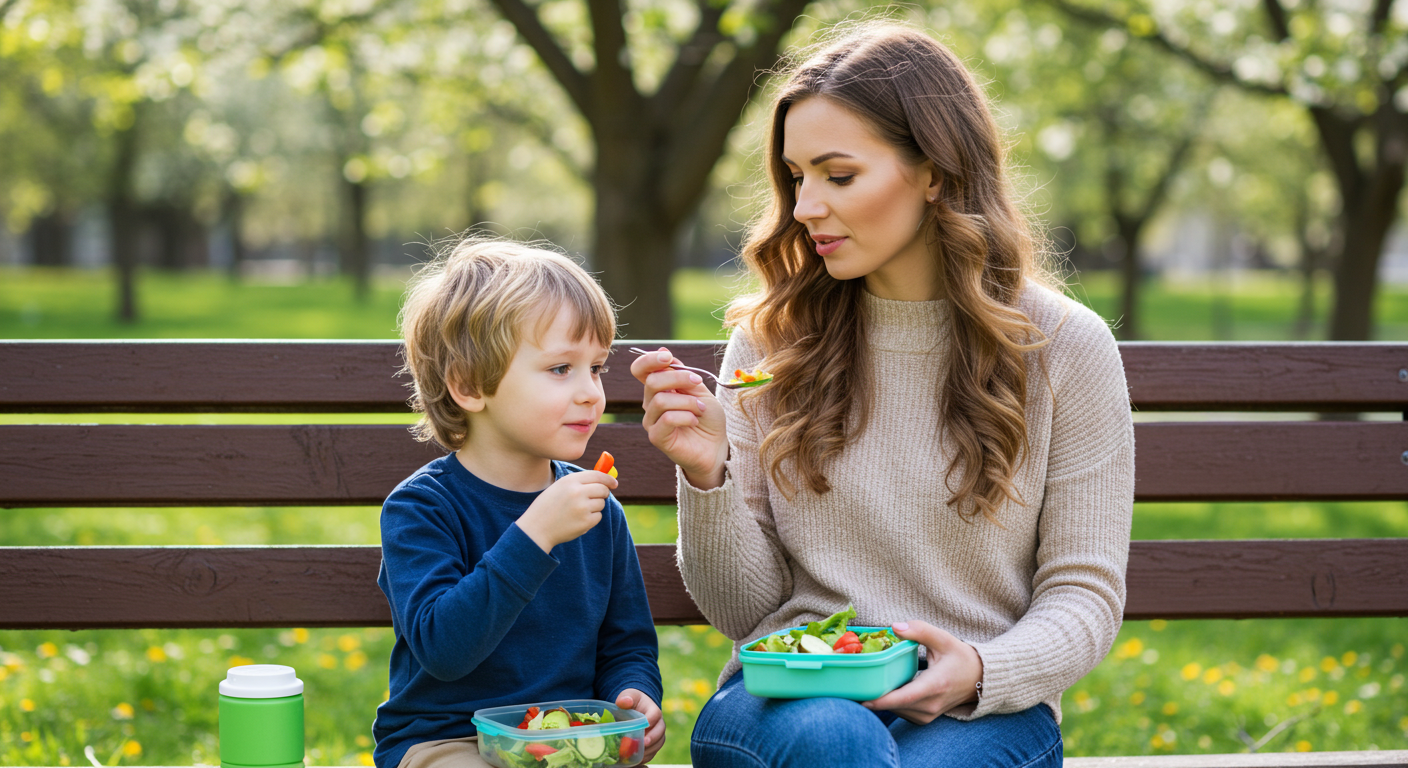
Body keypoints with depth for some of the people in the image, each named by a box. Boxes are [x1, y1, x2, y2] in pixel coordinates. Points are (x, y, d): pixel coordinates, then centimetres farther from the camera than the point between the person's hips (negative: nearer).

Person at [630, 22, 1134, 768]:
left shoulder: (1064, 347, 1)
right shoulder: (771, 340, 6)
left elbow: (1084, 594, 3)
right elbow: (743, 609, 6)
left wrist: (979, 671, -18)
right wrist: (708, 473, -13)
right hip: (788, 696, 0)